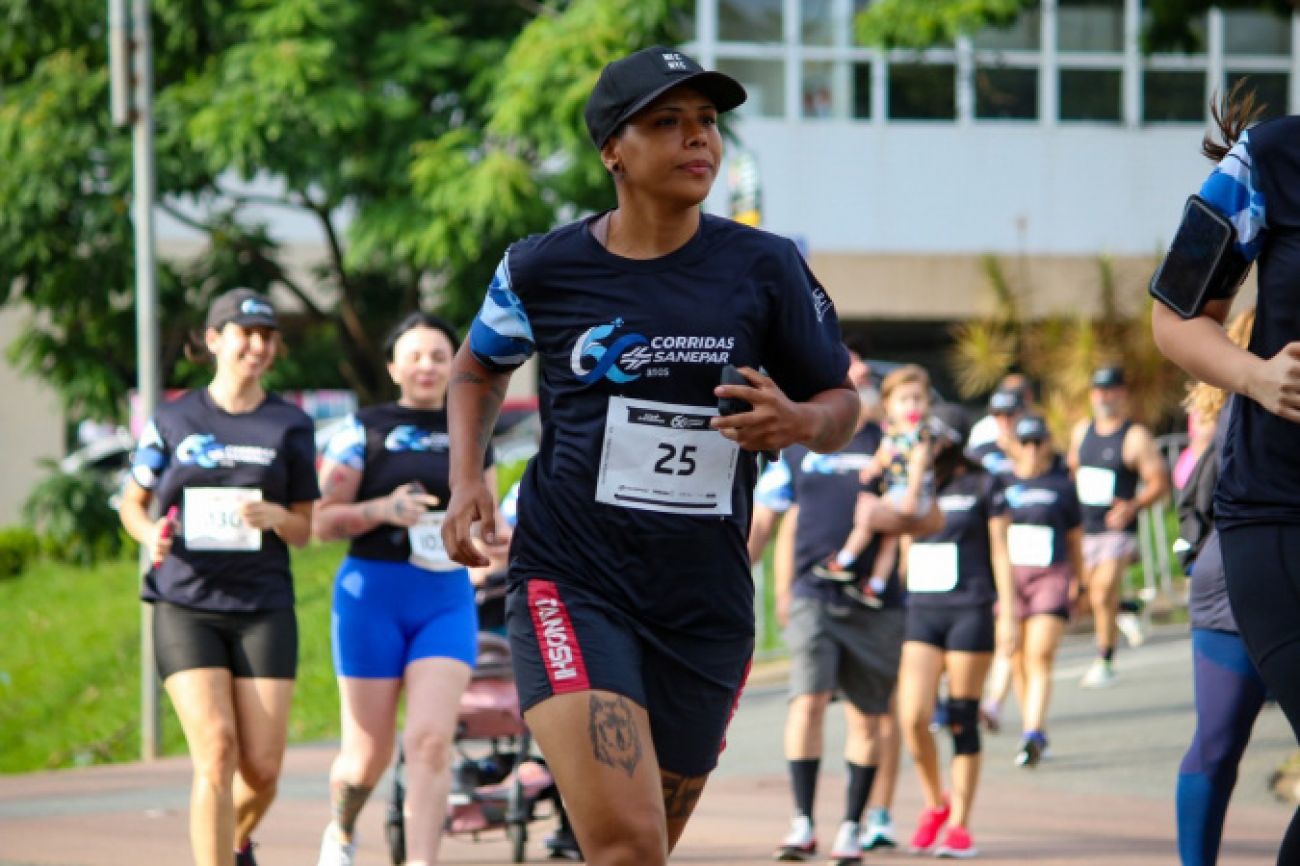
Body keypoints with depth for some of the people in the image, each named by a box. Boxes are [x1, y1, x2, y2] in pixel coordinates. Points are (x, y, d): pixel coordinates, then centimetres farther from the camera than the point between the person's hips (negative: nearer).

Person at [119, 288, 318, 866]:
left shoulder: (290, 427, 7)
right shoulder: (173, 420, 6)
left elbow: (304, 530, 10)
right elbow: (133, 503, 15)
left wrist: (274, 515, -13)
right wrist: (151, 534, -8)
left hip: (264, 610, 1)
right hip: (185, 607, -1)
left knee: (263, 765, -1)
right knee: (216, 751, -17)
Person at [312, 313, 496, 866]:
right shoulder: (364, 430, 0)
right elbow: (322, 521, -3)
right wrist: (384, 510, -19)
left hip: (447, 599, 2)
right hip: (373, 594, -2)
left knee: (431, 740, -15)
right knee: (369, 753, 3)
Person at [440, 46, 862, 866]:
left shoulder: (765, 268, 0)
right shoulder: (544, 269, 0)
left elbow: (839, 402, 9)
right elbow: (480, 366, 21)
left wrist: (798, 422, -15)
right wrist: (467, 477, 5)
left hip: (706, 605, 3)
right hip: (571, 582, -3)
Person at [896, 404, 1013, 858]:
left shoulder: (981, 487, 2)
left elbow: (999, 552, 3)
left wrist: (1009, 612, -2)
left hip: (969, 611, -3)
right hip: (921, 612, 3)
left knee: (962, 722, -1)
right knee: (913, 718, -9)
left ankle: (959, 825, 7)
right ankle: (934, 803, 13)